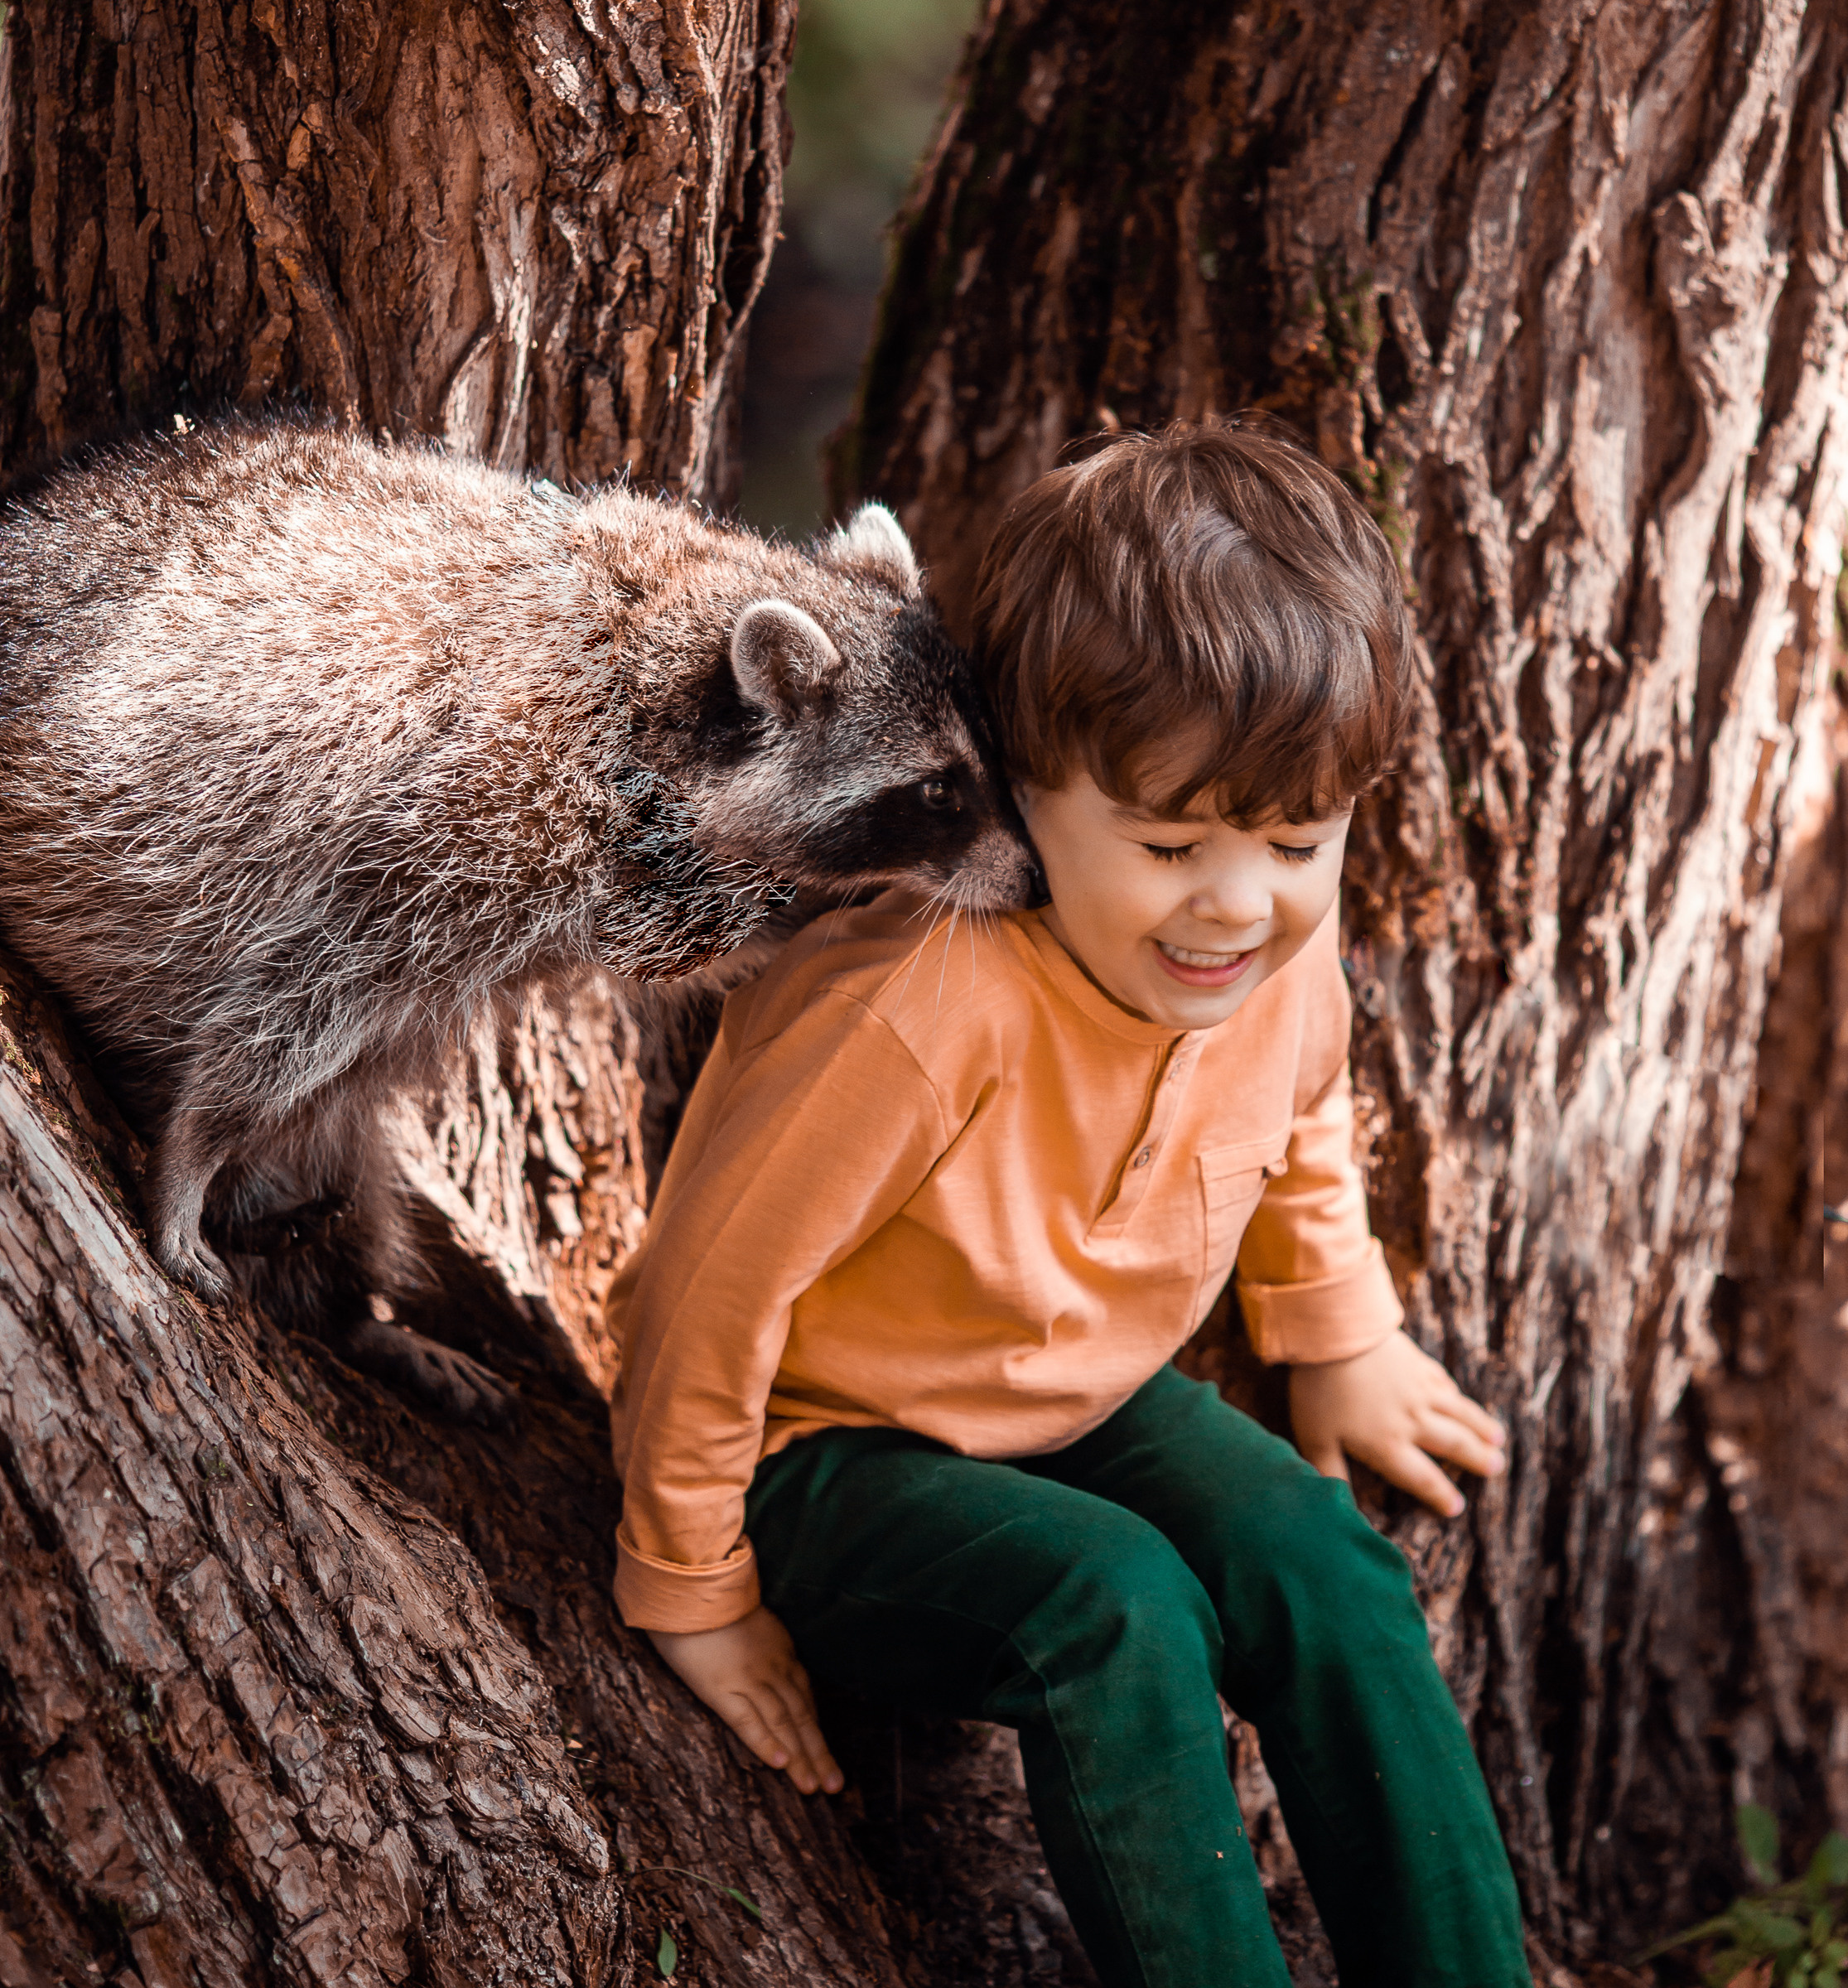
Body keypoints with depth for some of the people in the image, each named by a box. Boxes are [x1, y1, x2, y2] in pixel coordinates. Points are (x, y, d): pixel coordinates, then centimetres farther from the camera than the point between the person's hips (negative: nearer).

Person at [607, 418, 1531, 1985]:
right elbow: (711, 1284, -24)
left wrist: (1341, 1341, 22)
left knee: (1320, 1562, -20)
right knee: (1115, 1609, -32)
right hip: (840, 1454, -5)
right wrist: (693, 1588, -12)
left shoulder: (1287, 963, -13)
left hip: (1093, 1406, 6)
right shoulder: (929, 1014, -34)